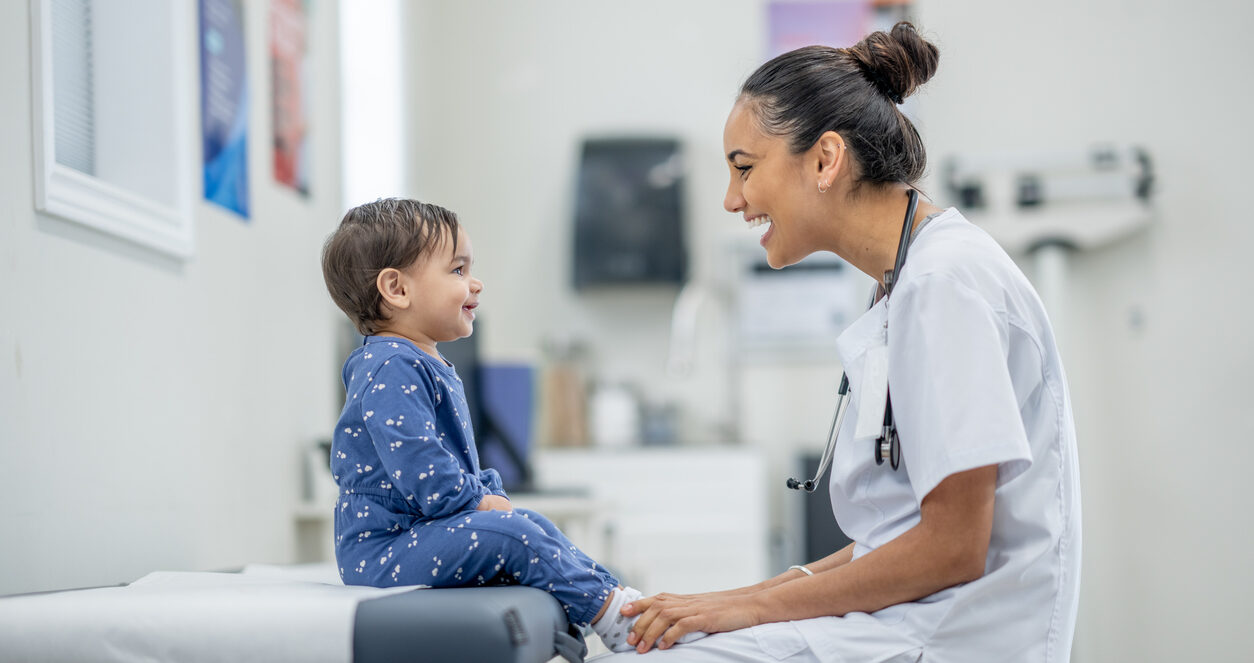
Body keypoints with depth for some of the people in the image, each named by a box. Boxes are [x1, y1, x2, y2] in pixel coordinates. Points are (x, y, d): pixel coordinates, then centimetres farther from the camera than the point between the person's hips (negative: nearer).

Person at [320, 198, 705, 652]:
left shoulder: (428, 368, 18)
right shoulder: (390, 372, -19)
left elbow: (461, 462, 27)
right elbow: (421, 472, -27)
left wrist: (489, 496, 8)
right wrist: (480, 501, -13)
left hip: (423, 531, 12)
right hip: (382, 549, -12)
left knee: (532, 524, 10)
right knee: (507, 532, -23)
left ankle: (618, 594, 3)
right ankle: (615, 618, -19)